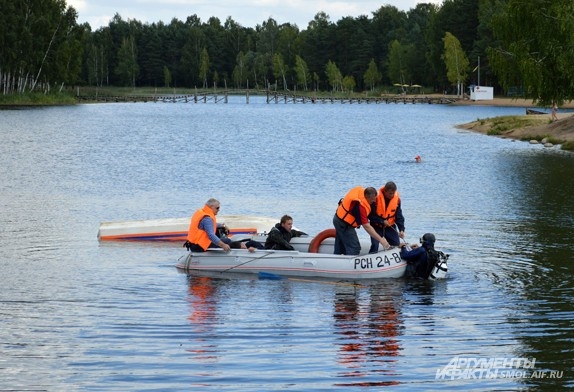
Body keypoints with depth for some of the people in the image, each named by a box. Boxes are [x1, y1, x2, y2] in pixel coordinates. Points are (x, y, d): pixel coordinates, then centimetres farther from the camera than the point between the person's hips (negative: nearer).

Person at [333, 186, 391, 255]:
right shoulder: (361, 205, -33)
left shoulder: (360, 190, -8)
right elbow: (366, 226, -32)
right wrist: (381, 239, -32)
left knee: (339, 248, 18)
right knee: (354, 248, -10)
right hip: (344, 224, -10)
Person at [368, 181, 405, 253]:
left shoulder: (397, 198, -11)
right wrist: (382, 221, -21)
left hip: (390, 226, 4)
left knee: (397, 246, 2)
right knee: (374, 246, -16)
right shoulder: (376, 197, -23)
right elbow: (370, 215, -16)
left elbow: (399, 215, -5)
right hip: (376, 226, -4)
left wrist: (401, 229, -14)